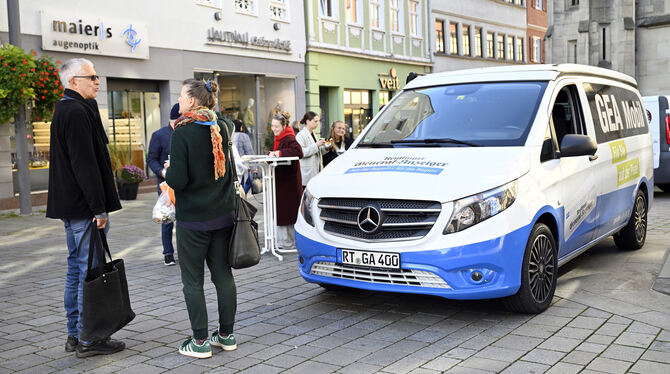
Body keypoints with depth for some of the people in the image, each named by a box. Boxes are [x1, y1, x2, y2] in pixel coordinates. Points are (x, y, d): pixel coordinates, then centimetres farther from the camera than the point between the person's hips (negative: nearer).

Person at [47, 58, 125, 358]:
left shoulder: (65, 109, 18)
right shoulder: (76, 113, -16)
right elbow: (85, 164, -22)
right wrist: (99, 208, -21)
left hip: (71, 206, 11)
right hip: (84, 208, -11)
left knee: (77, 268, 15)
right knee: (90, 270, -5)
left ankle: (75, 334, 23)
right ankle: (88, 339, 2)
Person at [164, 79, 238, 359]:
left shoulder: (182, 133, -15)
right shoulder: (220, 129, 4)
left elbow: (178, 180, -19)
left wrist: (168, 172, 2)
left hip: (193, 220, -6)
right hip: (223, 215, 6)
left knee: (192, 281, 5)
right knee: (223, 275, 13)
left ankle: (200, 342, 10)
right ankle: (226, 335, 23)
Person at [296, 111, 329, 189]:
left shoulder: (312, 134, 18)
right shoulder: (301, 135, -9)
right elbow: (301, 152, -21)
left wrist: (325, 148, 8)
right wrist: (316, 145, -20)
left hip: (315, 170, 8)